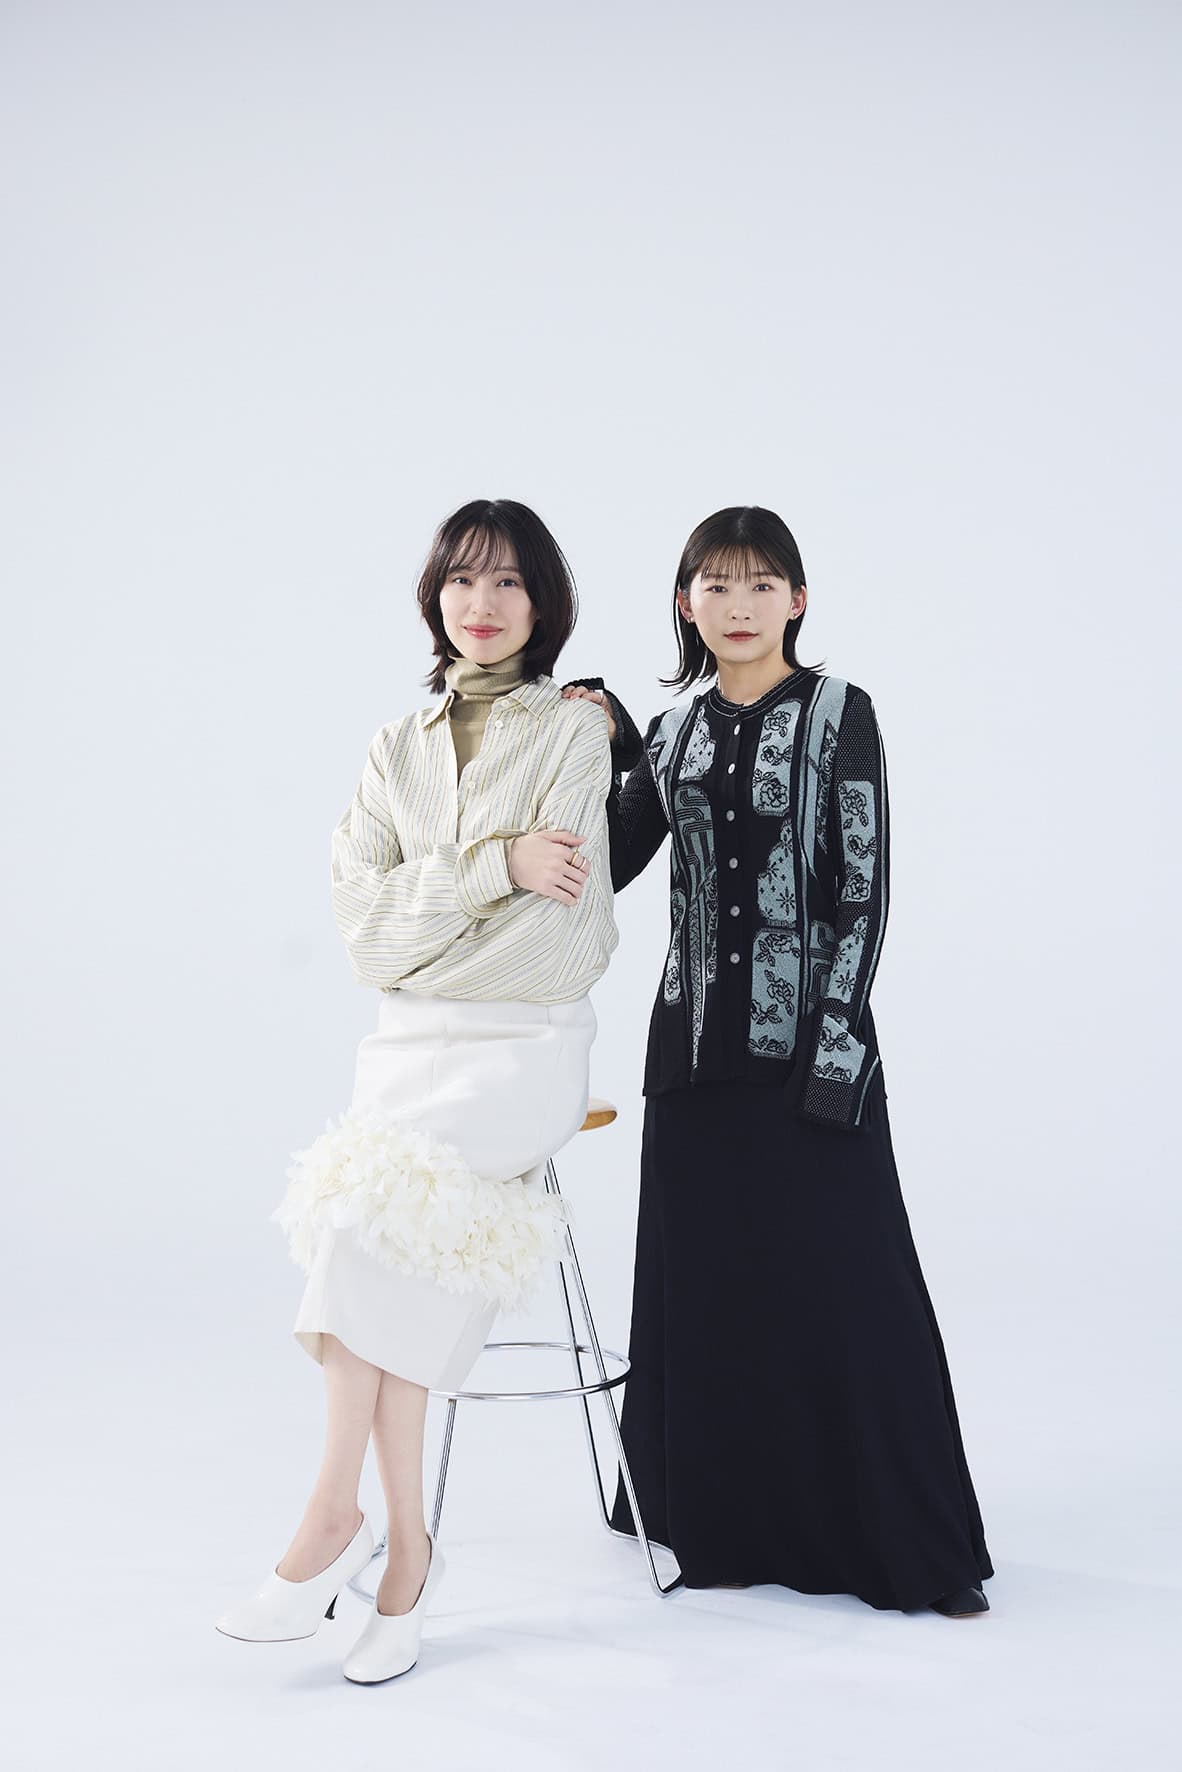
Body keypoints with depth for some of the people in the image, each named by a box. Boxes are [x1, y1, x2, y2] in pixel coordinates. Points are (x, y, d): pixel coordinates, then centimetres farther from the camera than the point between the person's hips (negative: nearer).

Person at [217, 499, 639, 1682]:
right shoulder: (396, 749, 14)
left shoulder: (576, 732, 2)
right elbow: (365, 923, 2)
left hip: (525, 1043, -3)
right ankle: (404, 1548, -10)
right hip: (406, 1046, 3)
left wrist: (423, 927, -6)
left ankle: (334, 1510, -17)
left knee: (371, 1197, -27)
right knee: (398, 1245, -21)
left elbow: (556, 927, -9)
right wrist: (497, 864, -10)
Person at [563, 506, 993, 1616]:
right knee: (705, 1274, 10)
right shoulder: (675, 731, 10)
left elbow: (862, 885, -7)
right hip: (698, 1036, 4)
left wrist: (837, 1037, -14)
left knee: (841, 1275, -2)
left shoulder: (837, 714, -2)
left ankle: (906, 1539, 10)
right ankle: (716, 1511, 26)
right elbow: (608, 867, 12)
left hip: (807, 1033, -4)